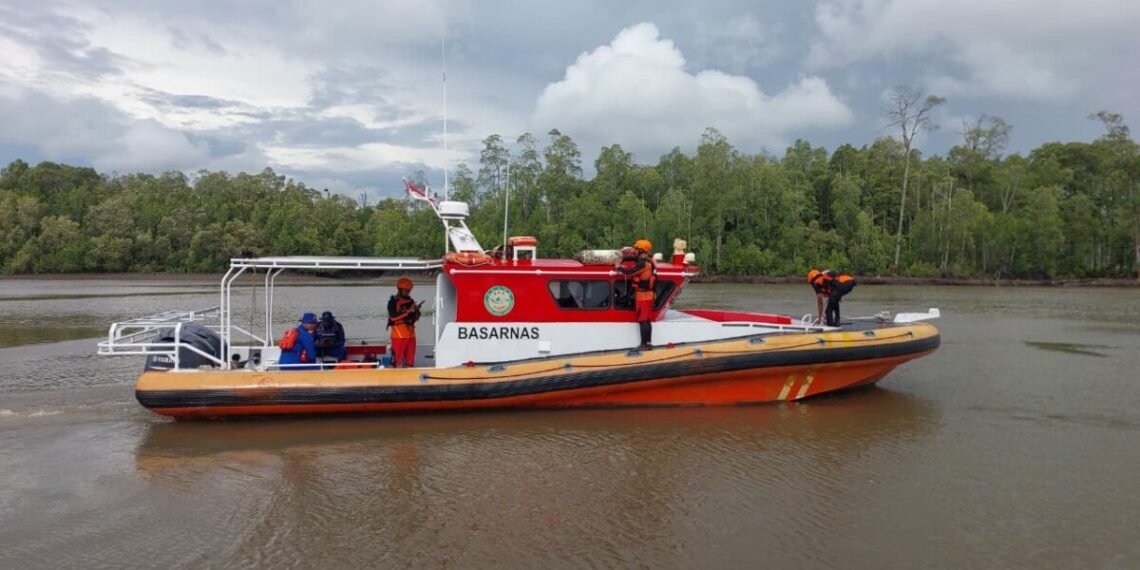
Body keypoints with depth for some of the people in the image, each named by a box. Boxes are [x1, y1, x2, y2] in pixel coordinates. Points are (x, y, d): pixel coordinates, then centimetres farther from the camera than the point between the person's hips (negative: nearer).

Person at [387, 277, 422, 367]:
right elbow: (393, 317, -16)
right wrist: (408, 311, -19)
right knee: (396, 359, -7)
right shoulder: (393, 301, -3)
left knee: (410, 359, 8)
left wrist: (416, 310, -6)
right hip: (398, 334, -6)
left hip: (410, 333, 6)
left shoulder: (411, 301, 14)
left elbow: (416, 318, 15)